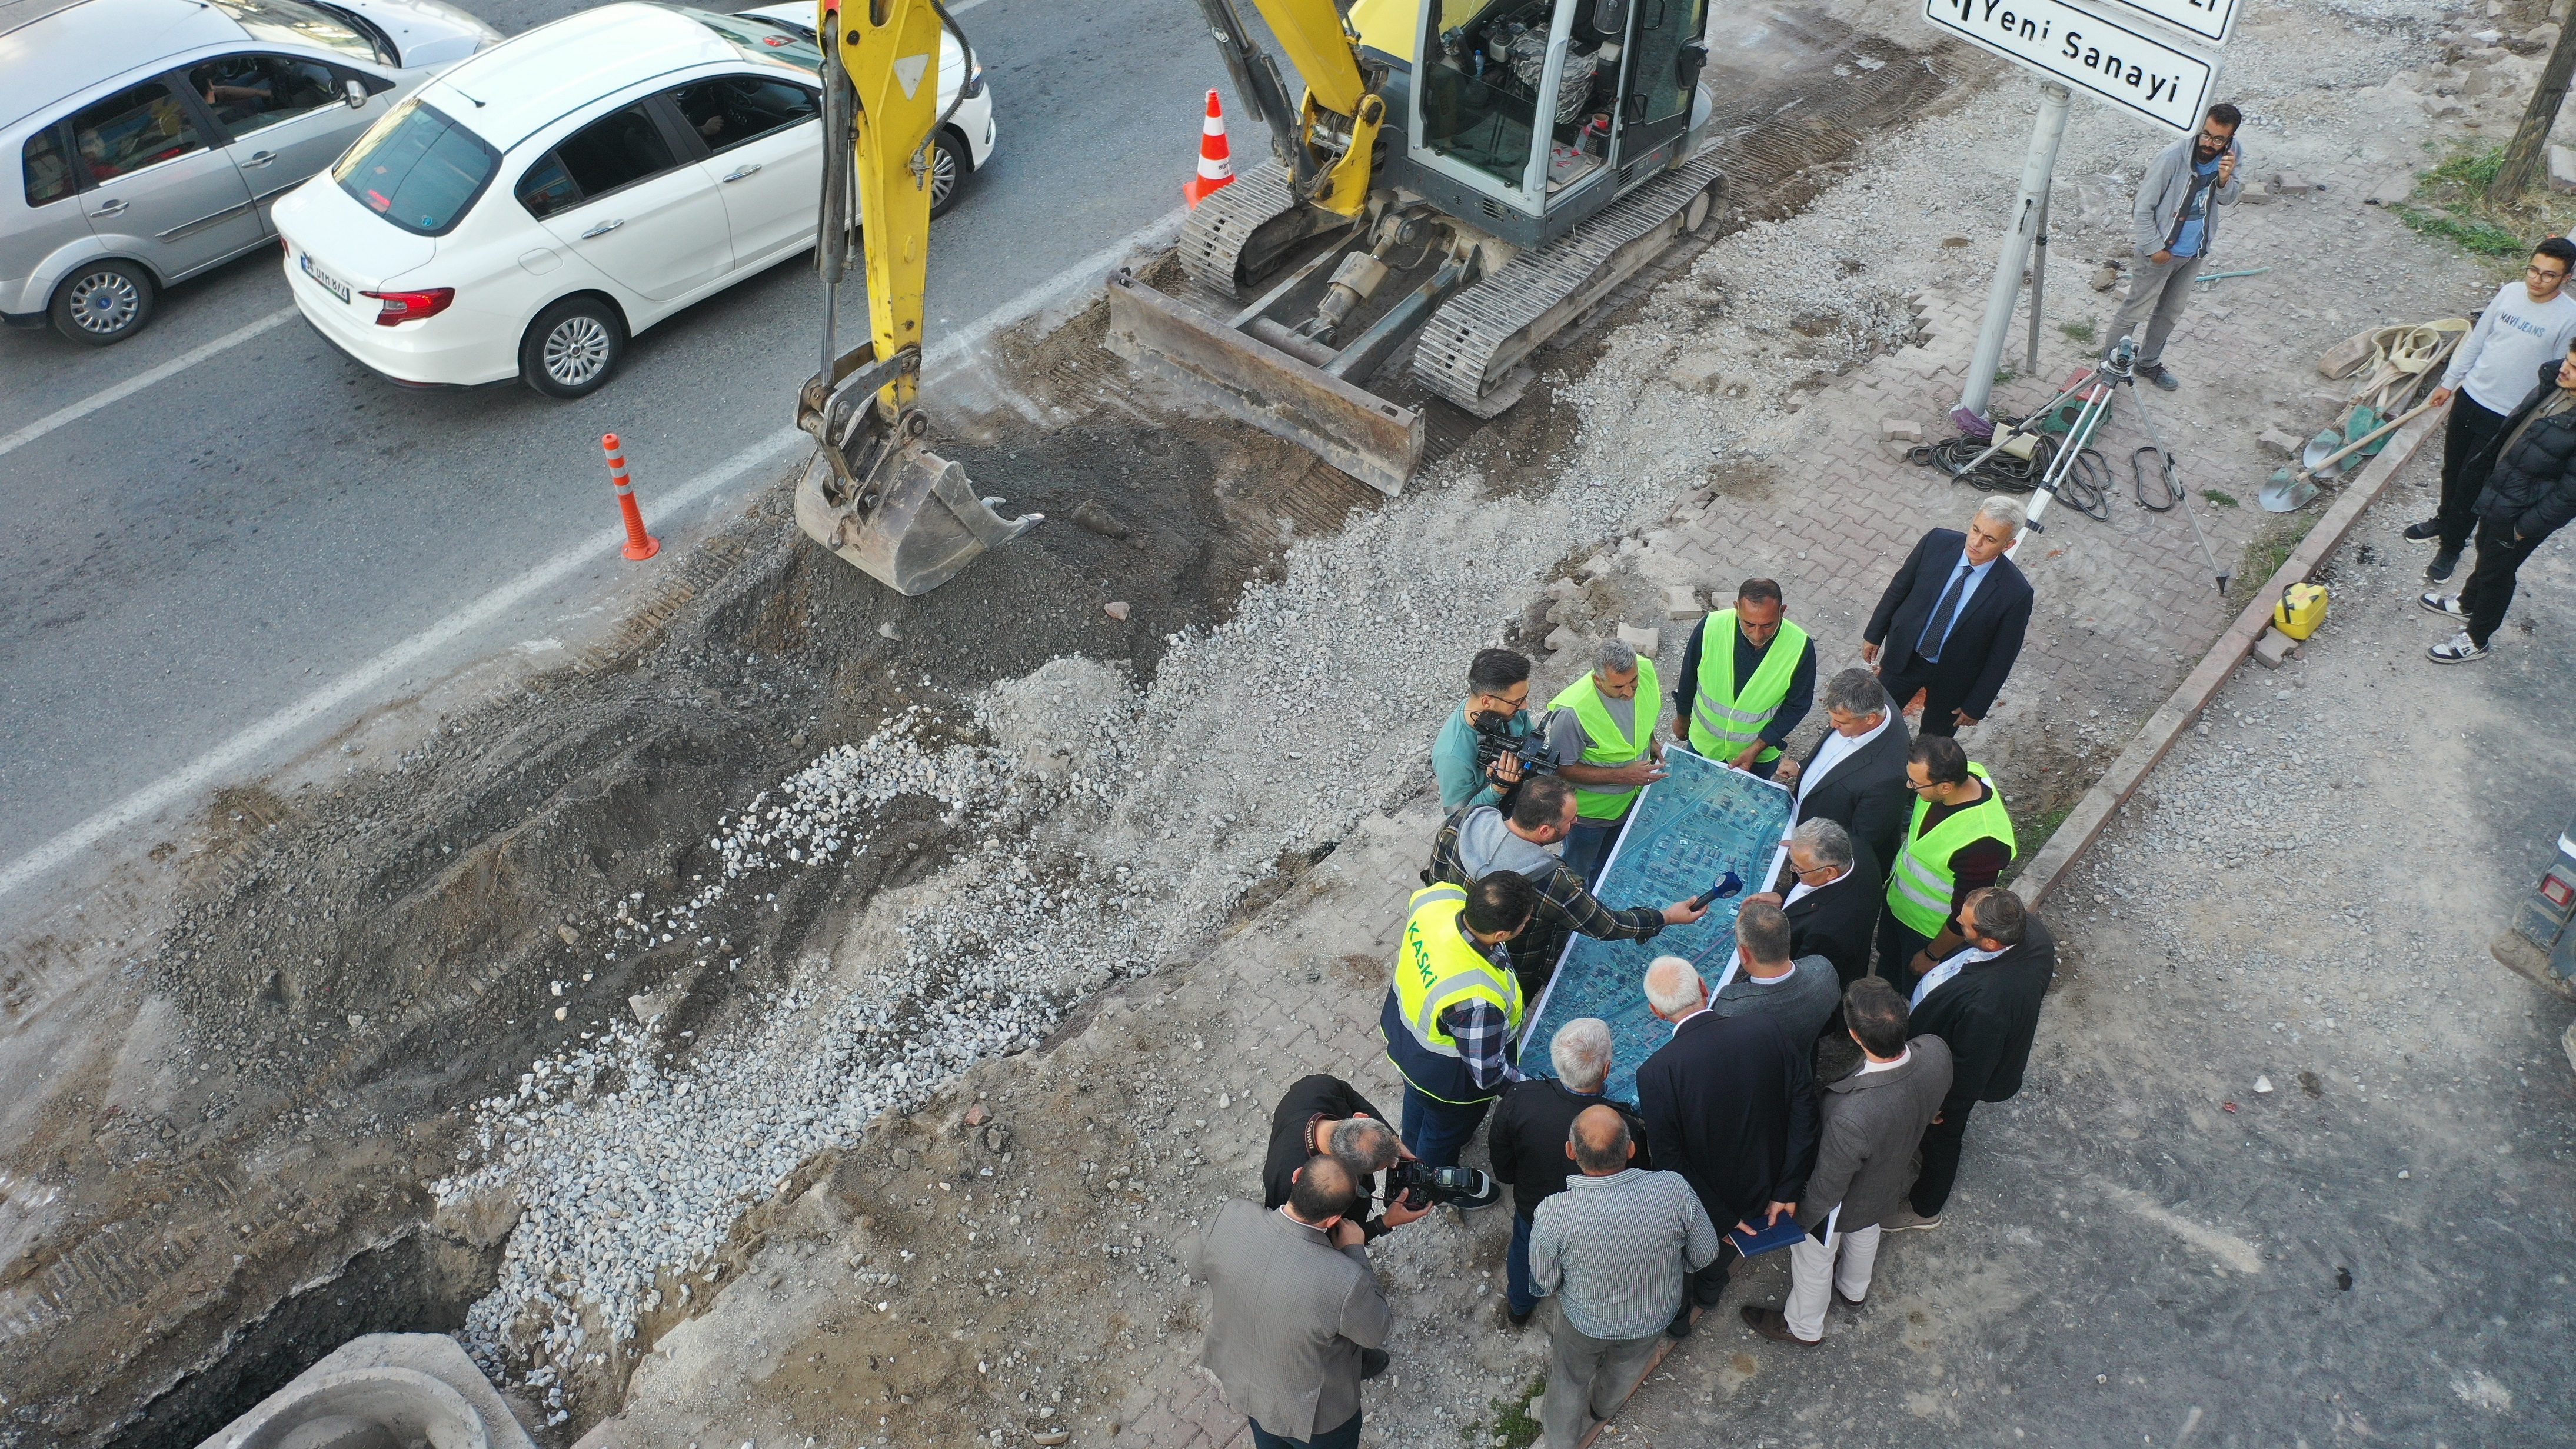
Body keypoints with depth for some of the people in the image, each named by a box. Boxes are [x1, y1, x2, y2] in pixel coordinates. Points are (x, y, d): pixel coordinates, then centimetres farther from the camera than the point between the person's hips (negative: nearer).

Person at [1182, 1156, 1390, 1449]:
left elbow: (1192, 1261, -8)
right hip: (1312, 1413, -4)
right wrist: (1355, 1252, -14)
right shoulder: (1346, 1282, -42)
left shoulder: (1230, 1217, -31)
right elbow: (1376, 1333, -19)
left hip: (1238, 1385, 4)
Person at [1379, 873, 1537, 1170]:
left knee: (1417, 1098, 39)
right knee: (1444, 1134, 28)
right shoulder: (1477, 999, -48)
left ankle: (1412, 1154, 70)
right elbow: (1487, 1072, -31)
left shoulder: (1439, 899, -30)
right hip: (1446, 1079, -7)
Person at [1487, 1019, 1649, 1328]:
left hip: (1532, 1207, 2)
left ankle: (1519, 1307, 65)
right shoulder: (1625, 1128, -42)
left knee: (1525, 1248, 36)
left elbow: (1503, 1172, -16)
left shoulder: (1519, 1099, -35)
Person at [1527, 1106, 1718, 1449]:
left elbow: (1544, 1284, -19)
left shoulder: (1553, 1215, -38)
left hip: (1584, 1322, -2)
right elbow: (1704, 1254, -15)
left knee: (1570, 1380, 31)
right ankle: (1603, 1409, 66)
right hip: (1655, 1317, 2)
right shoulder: (1675, 1191, -34)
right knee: (1626, 1369, 36)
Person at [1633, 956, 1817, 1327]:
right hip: (1765, 1191, 4)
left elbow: (1669, 1159, -24)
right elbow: (1803, 1110, -16)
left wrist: (1723, 1219, -13)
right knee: (1723, 1252, 37)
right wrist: (1787, 1190, -9)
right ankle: (1709, 1289, 66)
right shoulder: (1769, 1029, -23)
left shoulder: (1656, 1073, -32)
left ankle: (1676, 1318, 58)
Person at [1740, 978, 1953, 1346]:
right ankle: (1854, 1290, 68)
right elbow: (1932, 1106, -7)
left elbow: (1827, 1189, -29)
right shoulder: (1937, 1051, -33)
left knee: (1813, 1258, 27)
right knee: (1865, 1231, 37)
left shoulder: (1850, 1117, -49)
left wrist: (1798, 1222, -9)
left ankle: (1803, 1326, 56)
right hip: (1888, 1183, 6)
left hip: (1843, 1205, -5)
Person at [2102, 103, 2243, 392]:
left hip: (2195, 251, 6)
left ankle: (2149, 363, 40)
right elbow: (2143, 208, -19)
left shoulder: (2232, 156, -10)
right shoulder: (2172, 157, -27)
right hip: (2162, 251, -6)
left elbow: (2227, 200, 2)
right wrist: (2154, 248, -15)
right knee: (2136, 310, 6)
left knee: (2171, 312, 22)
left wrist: (2225, 179, -22)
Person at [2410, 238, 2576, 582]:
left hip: (2506, 417, -5)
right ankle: (2444, 519, 47)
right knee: (2452, 469, 23)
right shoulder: (2510, 292, -7)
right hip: (2469, 396, 5)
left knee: (2473, 483, 4)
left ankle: (2451, 548, 21)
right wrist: (2450, 380, 12)